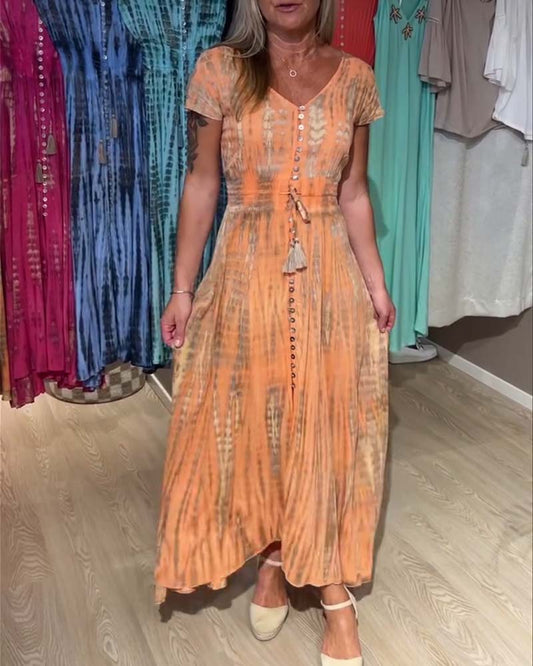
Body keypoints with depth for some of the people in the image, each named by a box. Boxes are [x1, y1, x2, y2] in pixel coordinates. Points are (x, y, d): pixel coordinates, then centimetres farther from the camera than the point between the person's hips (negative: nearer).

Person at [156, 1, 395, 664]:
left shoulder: (354, 77, 5)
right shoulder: (220, 69, -1)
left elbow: (354, 194, 8)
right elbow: (201, 184, -1)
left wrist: (376, 285, 2)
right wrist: (182, 289, -5)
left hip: (330, 274, 1)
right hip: (246, 273, -1)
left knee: (326, 424, 6)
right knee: (250, 420, 9)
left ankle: (330, 585, 21)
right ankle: (272, 557, 32)